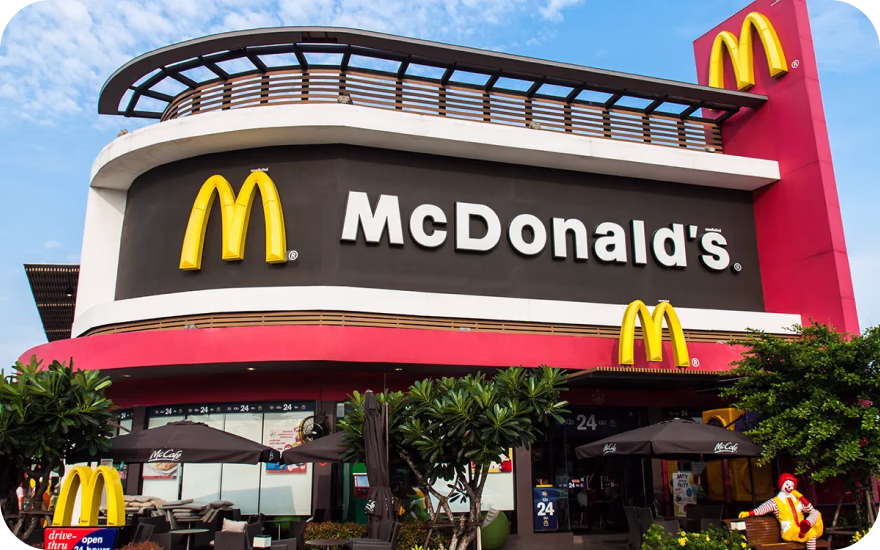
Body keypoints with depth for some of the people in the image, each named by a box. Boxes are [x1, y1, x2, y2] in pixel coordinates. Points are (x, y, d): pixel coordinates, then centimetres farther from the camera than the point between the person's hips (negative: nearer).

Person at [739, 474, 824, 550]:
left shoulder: (796, 499, 23)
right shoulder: (776, 501, 6)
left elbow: (811, 510, 13)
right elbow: (762, 508, -9)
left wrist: (801, 497, 7)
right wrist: (748, 513, -25)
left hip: (800, 531, 6)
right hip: (788, 532, -6)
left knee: (816, 512, -18)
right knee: (810, 534, -34)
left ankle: (805, 527, -42)